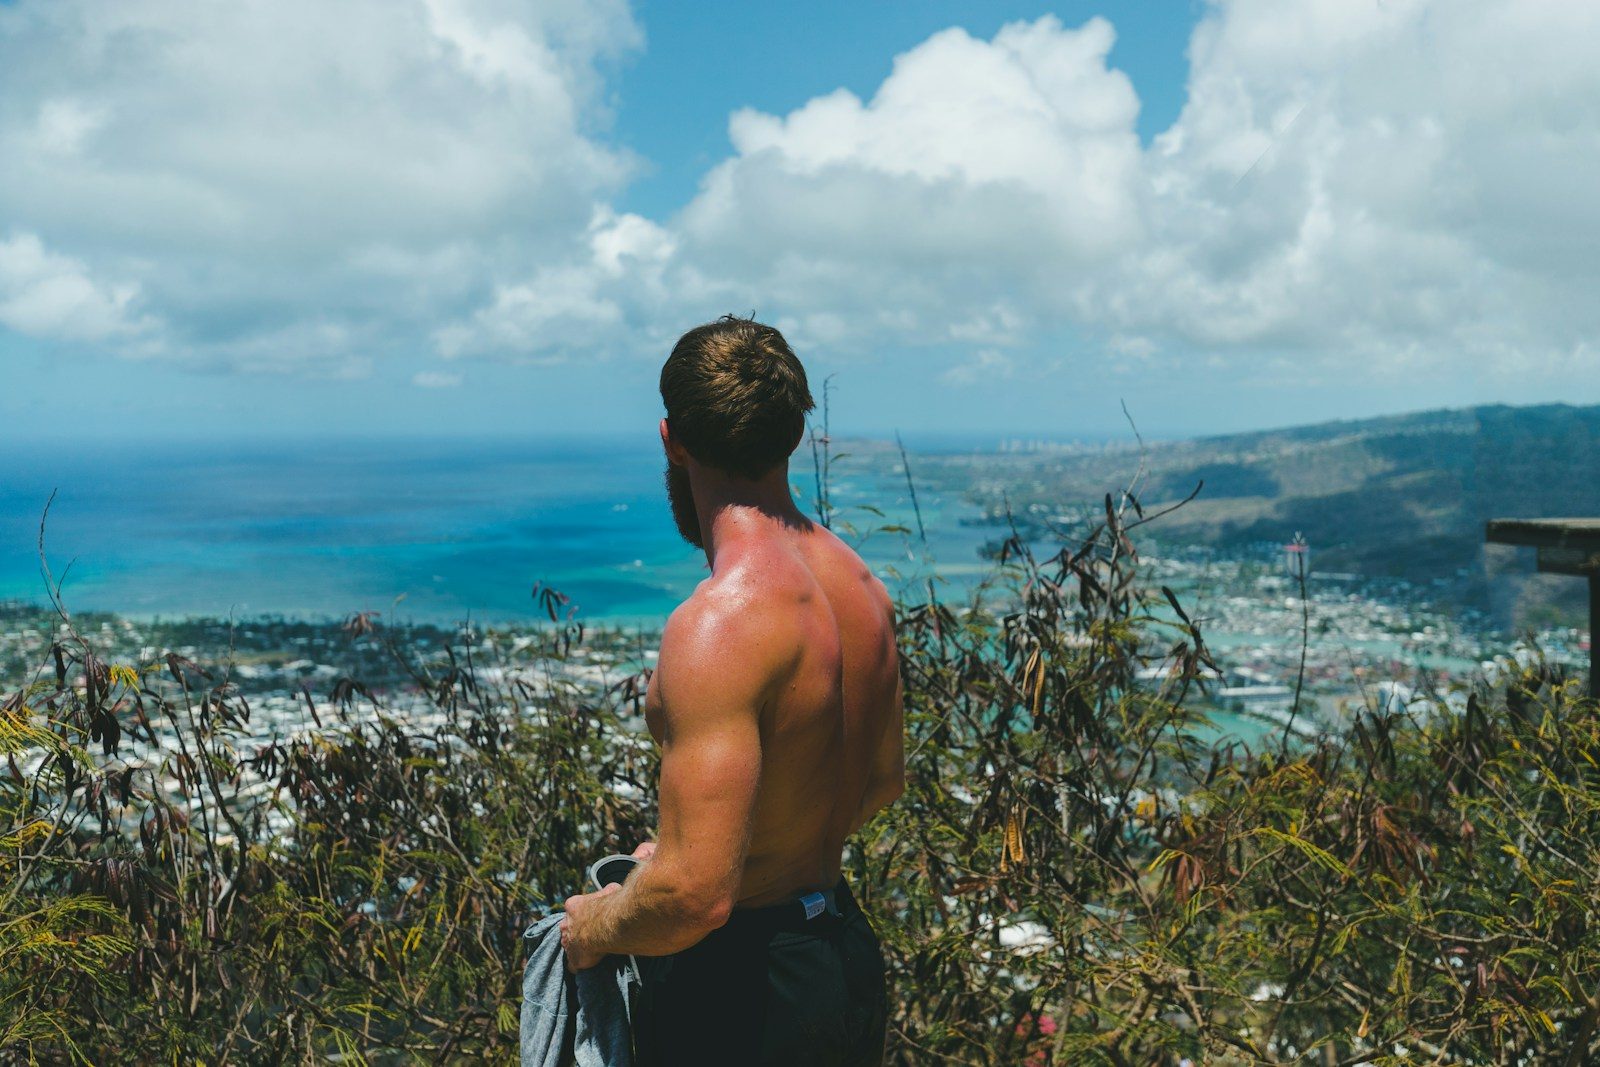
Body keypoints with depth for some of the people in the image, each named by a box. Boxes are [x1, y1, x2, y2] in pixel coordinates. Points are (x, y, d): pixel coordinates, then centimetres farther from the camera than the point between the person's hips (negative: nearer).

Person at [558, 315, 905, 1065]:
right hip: (847, 945, 8)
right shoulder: (859, 585, 0)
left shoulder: (719, 625, -27)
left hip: (741, 995, -8)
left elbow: (696, 895, -30)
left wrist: (593, 928, -10)